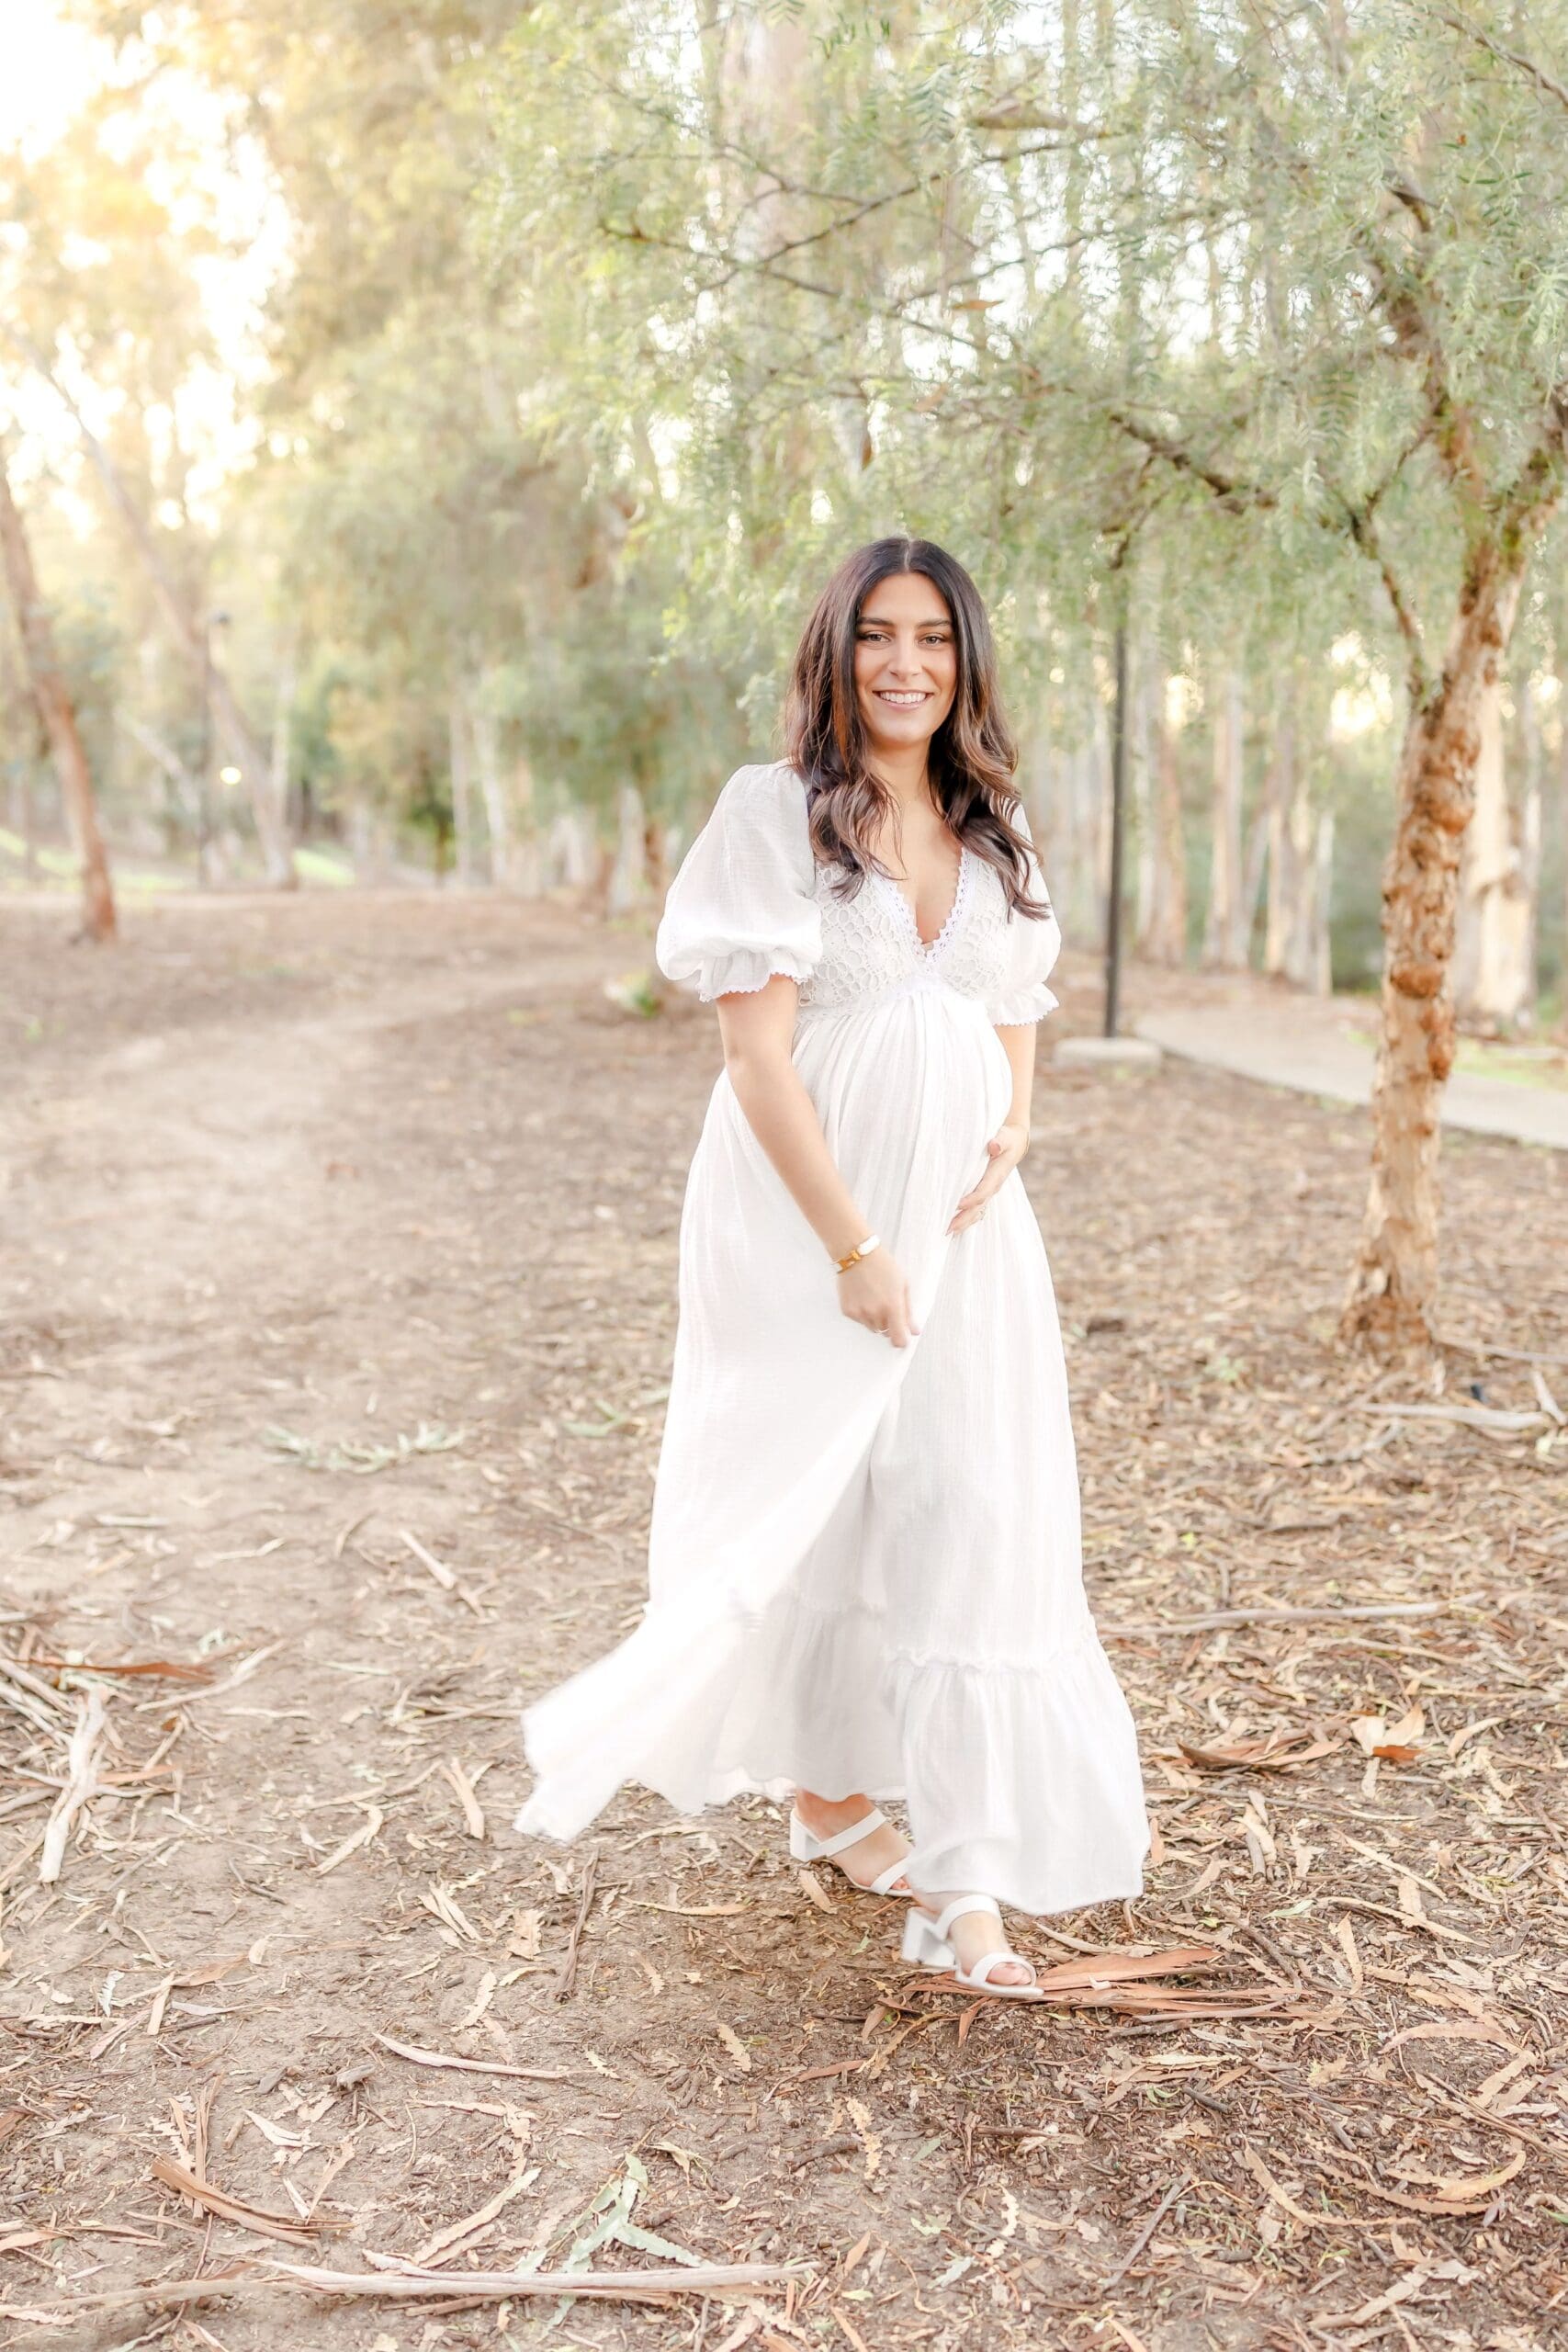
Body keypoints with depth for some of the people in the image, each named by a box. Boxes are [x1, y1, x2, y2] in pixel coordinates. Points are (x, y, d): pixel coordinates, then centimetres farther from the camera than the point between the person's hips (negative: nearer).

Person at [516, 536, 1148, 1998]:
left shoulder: (995, 830, 10)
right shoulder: (776, 811, -7)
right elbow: (757, 1049, -13)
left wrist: (1013, 1132, -2)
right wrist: (854, 1246, -16)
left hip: (963, 1214, 5)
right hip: (807, 1205, -4)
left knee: (975, 1509, -1)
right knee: (817, 1504, 7)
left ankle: (965, 1878, 6)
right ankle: (827, 1797, 31)